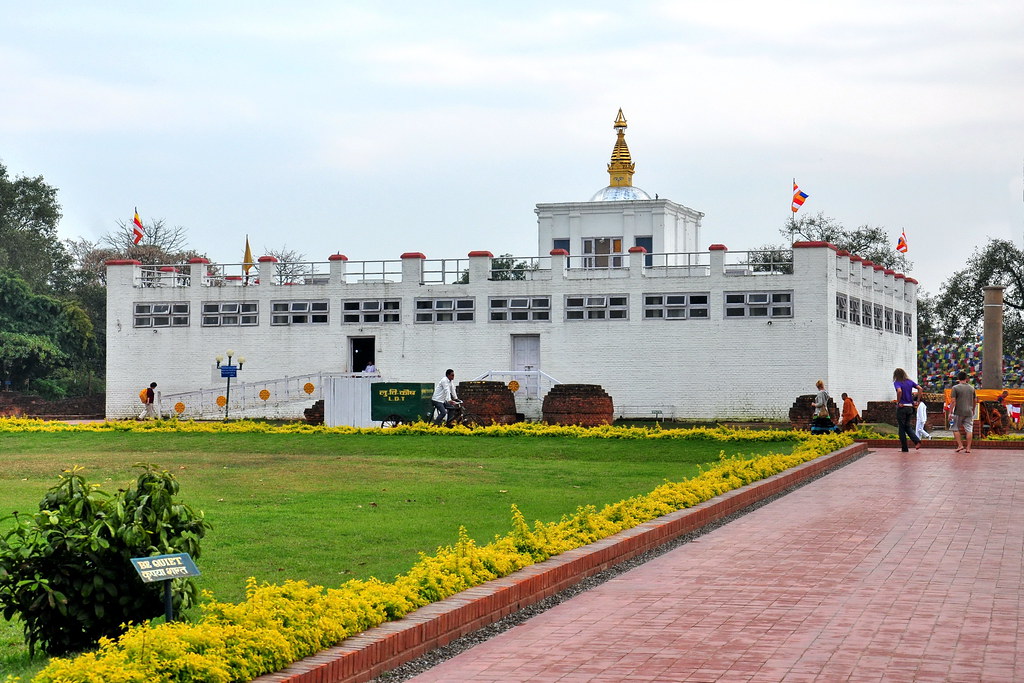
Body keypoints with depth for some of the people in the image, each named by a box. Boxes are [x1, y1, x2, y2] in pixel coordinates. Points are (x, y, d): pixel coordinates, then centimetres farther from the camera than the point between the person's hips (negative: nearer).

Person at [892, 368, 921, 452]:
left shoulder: (897, 382, -9)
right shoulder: (910, 381, 8)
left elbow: (899, 391, -28)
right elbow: (920, 388, 2)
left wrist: (898, 402, -16)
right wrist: (917, 401, 3)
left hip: (902, 407, -6)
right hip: (910, 407, 6)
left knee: (902, 428, 5)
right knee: (907, 426, 18)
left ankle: (905, 448, 7)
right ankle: (917, 441, -4)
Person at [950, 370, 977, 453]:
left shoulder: (955, 388, -6)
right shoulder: (971, 388, 8)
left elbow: (953, 401, -11)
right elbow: (975, 401, 13)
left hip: (959, 412, -4)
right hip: (969, 412, 4)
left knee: (955, 428, 10)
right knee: (969, 429, 4)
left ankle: (960, 445, 2)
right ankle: (968, 448, 2)